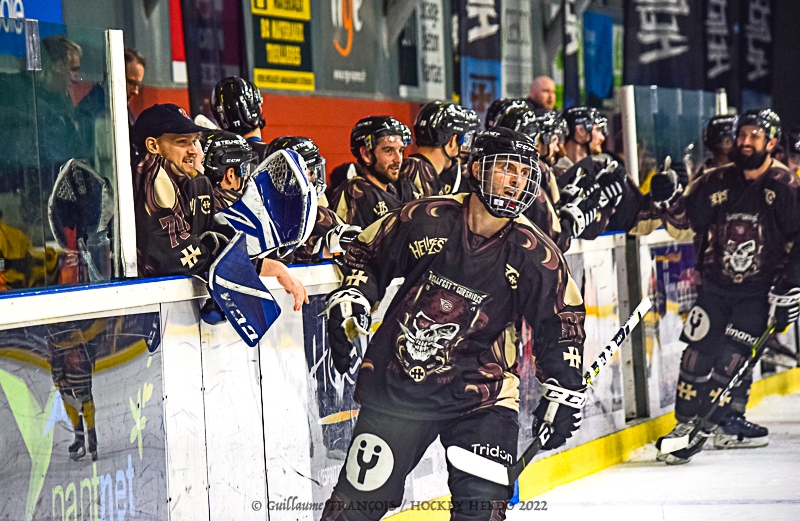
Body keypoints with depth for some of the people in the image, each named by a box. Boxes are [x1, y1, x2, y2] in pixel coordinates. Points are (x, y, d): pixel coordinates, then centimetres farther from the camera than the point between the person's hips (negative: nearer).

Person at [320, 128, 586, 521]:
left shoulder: (535, 254, -8)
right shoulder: (424, 219, -8)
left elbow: (562, 322, 3)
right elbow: (367, 255, 8)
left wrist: (565, 392, 1)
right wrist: (349, 299, -5)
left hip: (480, 396, 0)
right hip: (395, 381, 0)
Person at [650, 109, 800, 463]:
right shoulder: (716, 182, 4)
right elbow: (684, 225, 10)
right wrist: (671, 202, -10)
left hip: (760, 290, -3)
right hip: (716, 284, 3)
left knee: (732, 355, -11)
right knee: (698, 350, -3)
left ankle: (726, 421, 4)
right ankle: (688, 422, 9)